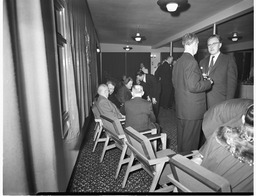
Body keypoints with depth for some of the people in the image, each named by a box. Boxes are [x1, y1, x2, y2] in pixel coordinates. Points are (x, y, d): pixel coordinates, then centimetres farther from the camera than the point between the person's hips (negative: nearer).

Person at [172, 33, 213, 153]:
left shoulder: (178, 62, 11)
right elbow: (193, 86, -24)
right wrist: (208, 82, -6)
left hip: (181, 109, 9)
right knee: (191, 141, 4)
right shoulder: (191, 62, -16)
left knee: (181, 138, 20)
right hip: (192, 110, -9)